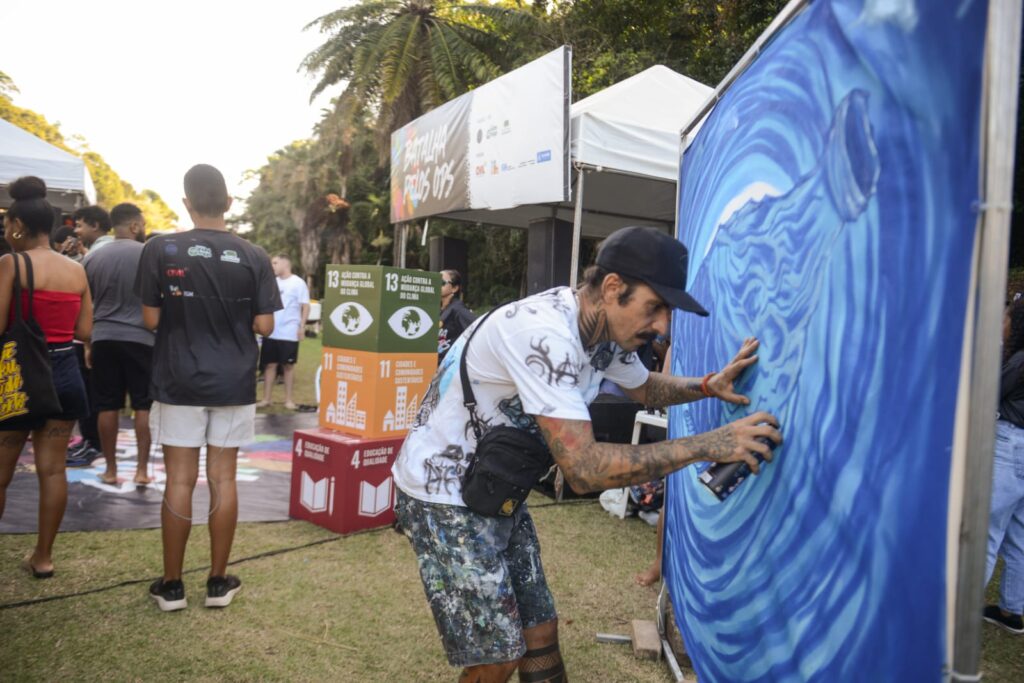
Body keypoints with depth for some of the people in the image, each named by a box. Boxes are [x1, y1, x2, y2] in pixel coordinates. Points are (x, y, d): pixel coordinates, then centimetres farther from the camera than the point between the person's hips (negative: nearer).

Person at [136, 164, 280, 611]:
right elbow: (264, 326, -4)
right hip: (234, 384, 1)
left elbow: (151, 320, -4)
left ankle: (171, 585, 16)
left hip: (179, 382, -1)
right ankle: (218, 582, 17)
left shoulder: (160, 249, -6)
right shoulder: (254, 257, -4)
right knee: (223, 478, 8)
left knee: (180, 479, 6)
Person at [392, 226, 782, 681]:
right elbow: (584, 467, -36)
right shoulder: (545, 333, -32)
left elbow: (645, 388, 18)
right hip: (444, 493, -8)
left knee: (540, 633, 13)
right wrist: (708, 446, -34)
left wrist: (709, 386, -1)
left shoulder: (607, 329, -4)